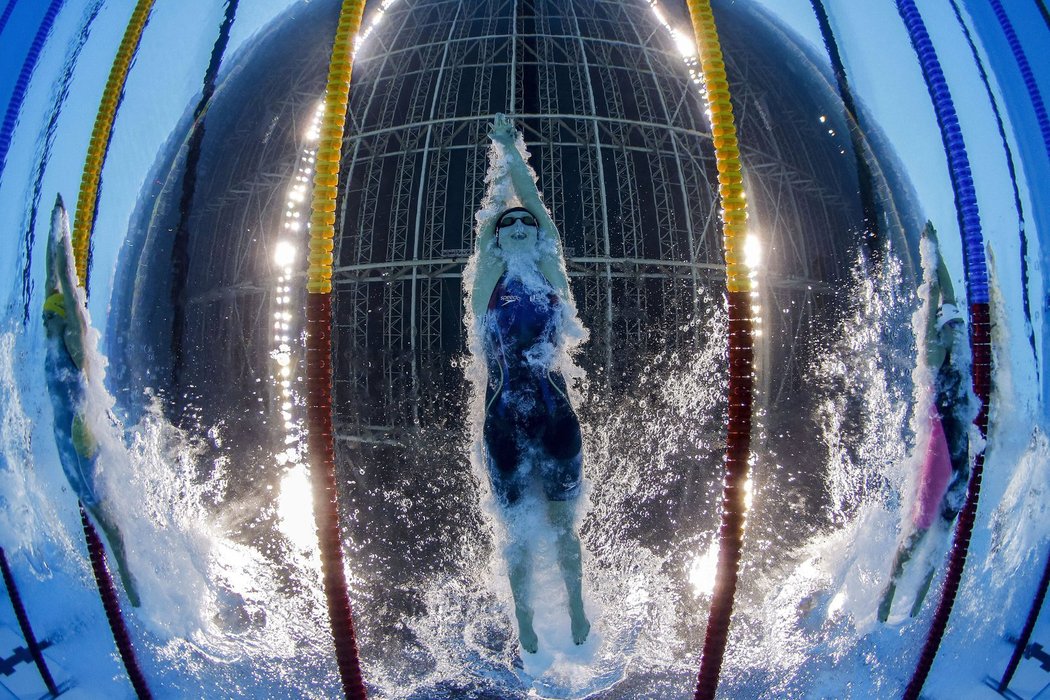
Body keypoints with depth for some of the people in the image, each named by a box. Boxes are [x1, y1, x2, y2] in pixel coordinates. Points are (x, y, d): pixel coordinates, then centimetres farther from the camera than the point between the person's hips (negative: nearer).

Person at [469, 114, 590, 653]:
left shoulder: (550, 276, 4)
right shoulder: (488, 284, 3)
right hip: (505, 424, 0)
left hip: (556, 419, 0)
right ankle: (524, 620, 30)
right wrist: (502, 152, 6)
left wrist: (512, 150, 7)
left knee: (563, 526, 15)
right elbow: (486, 220, 2)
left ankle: (576, 608, 35)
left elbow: (534, 203, 4)